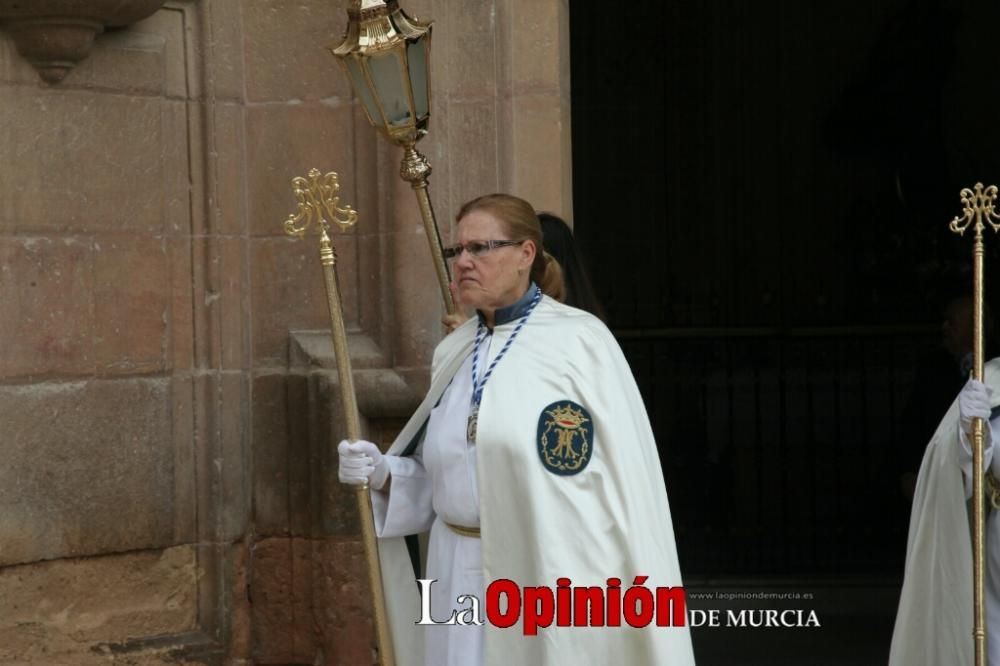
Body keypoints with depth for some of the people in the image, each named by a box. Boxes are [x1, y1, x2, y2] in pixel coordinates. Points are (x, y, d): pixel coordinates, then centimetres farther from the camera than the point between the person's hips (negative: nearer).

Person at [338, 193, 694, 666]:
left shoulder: (580, 340, -9)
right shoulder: (452, 353, 10)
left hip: (553, 574, -6)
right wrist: (383, 475, -3)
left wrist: (641, 599, -14)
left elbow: (627, 472, -12)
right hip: (460, 574, 6)